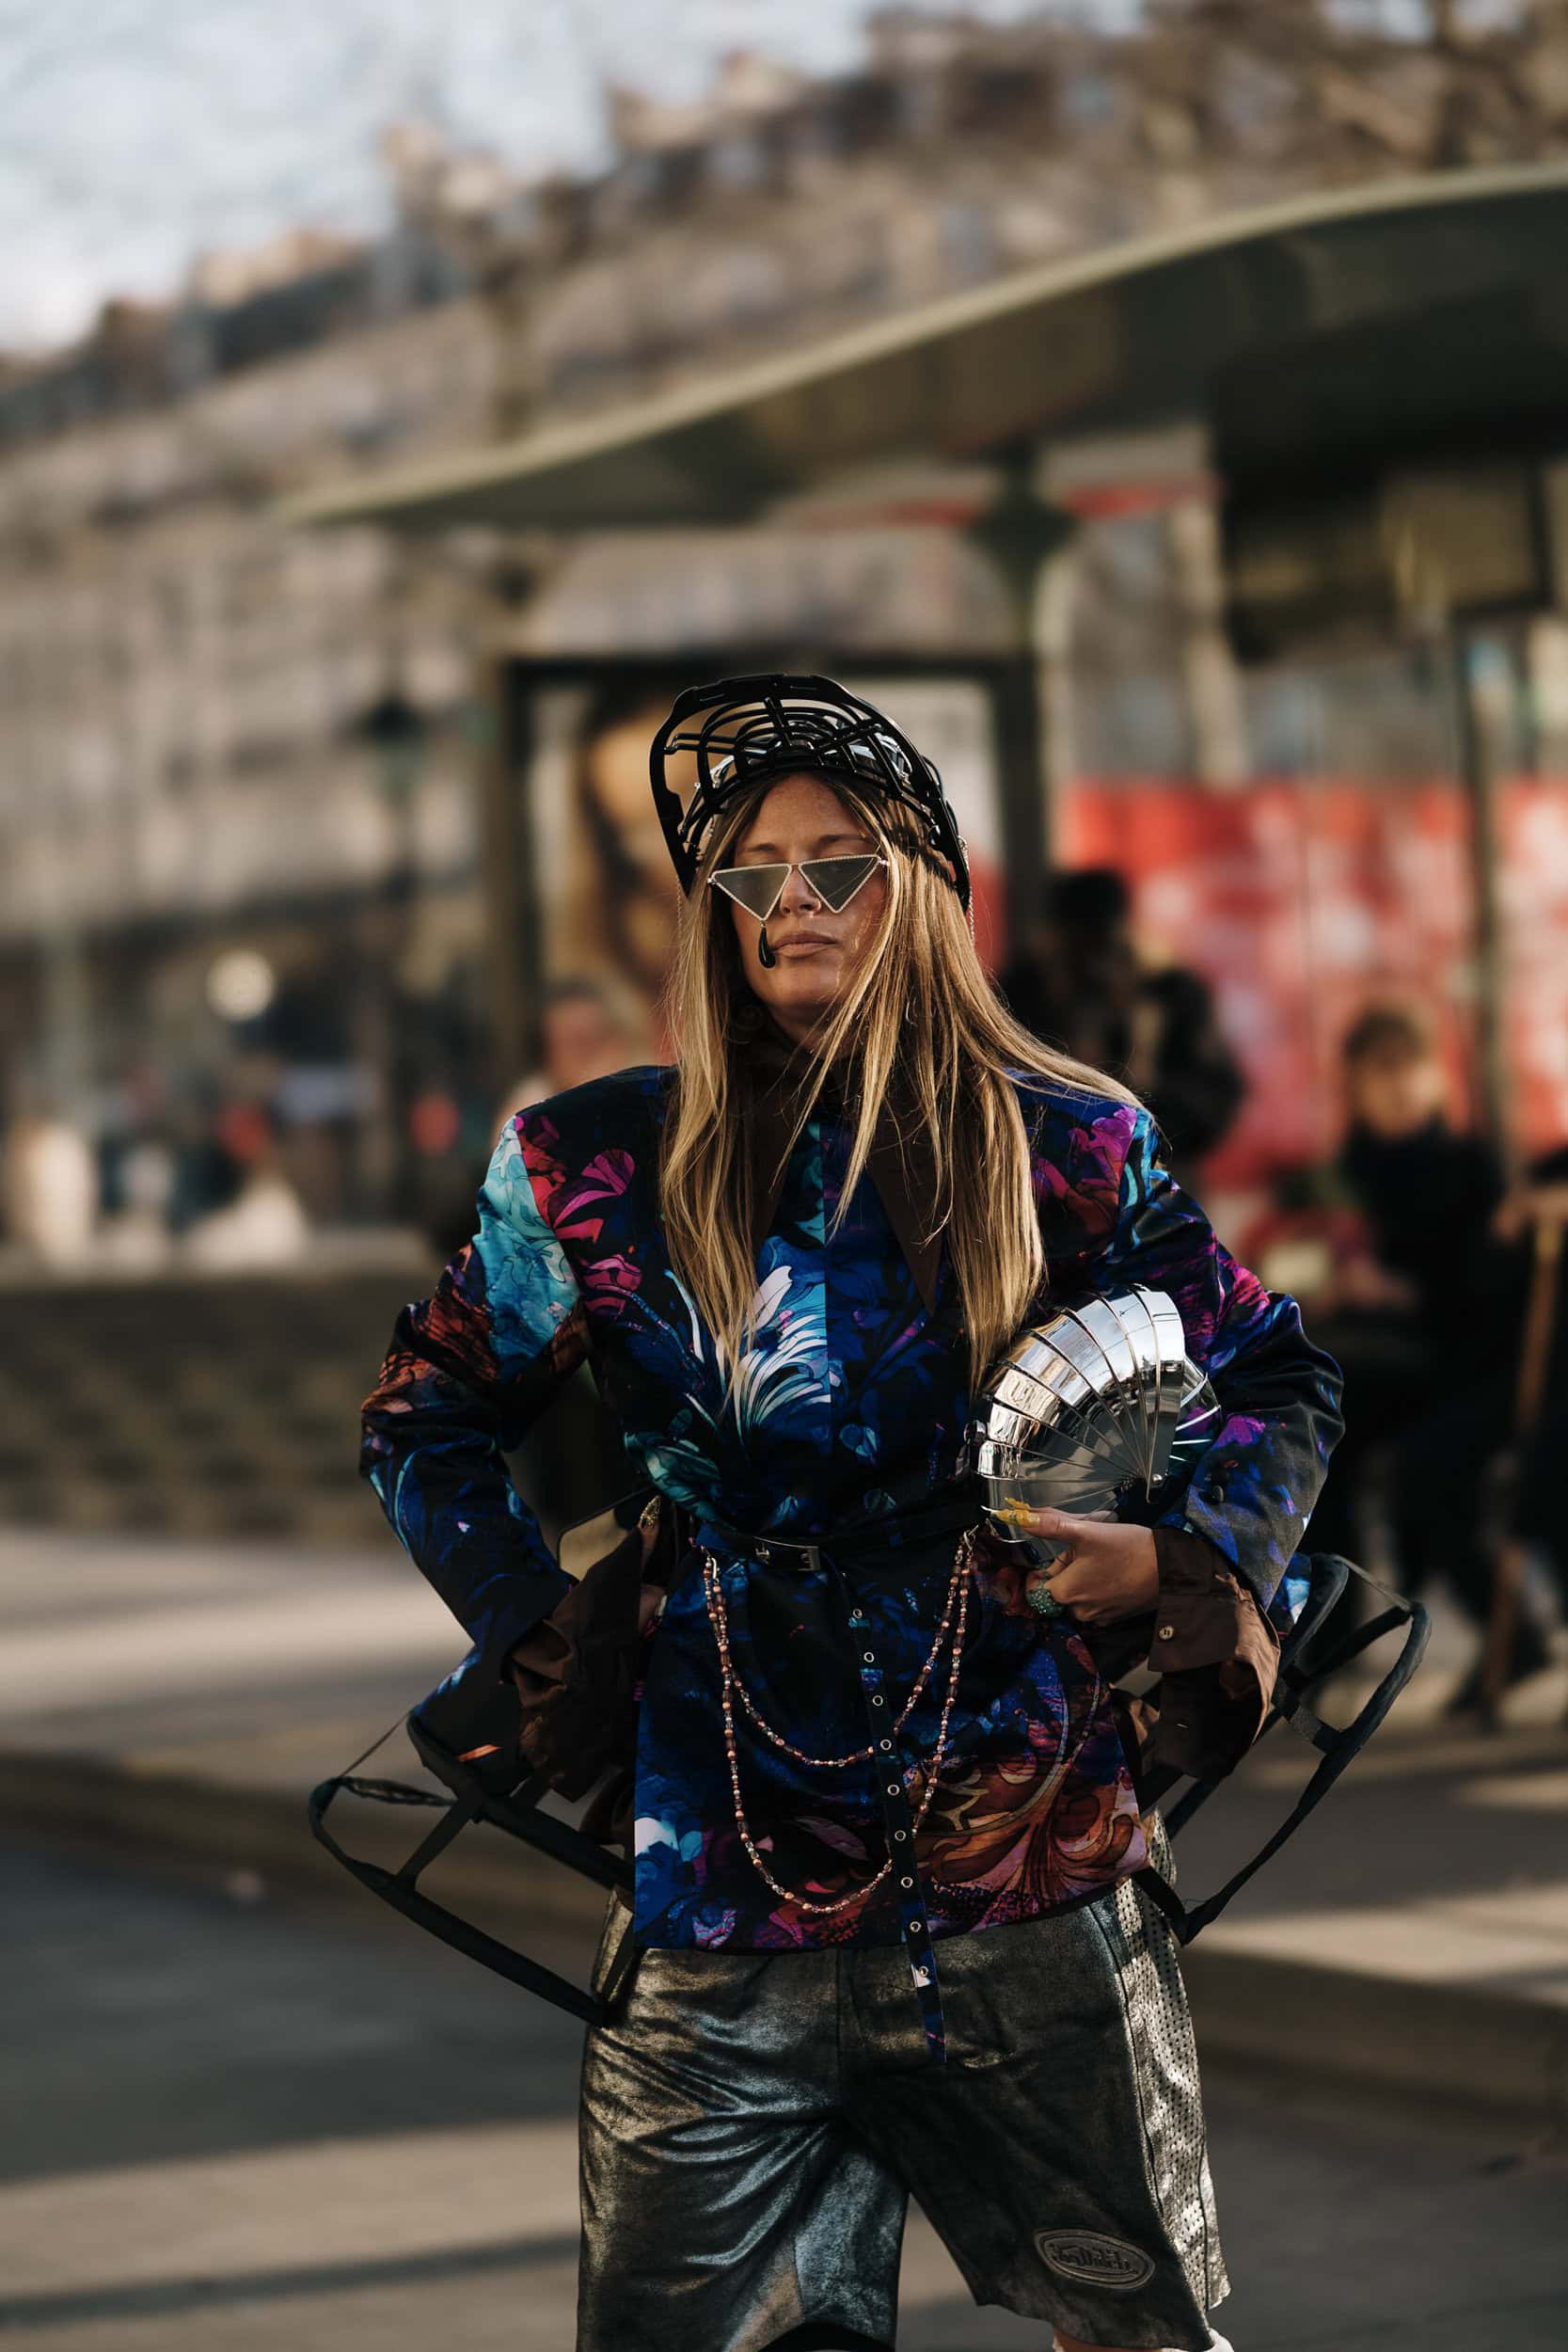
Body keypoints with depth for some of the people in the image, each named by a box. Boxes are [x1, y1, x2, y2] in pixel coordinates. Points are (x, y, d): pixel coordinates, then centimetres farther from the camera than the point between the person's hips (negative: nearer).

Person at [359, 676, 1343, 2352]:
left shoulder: (1062, 1149, 3)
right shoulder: (608, 1164, 3)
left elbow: (1279, 1379, 14)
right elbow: (424, 1420, 15)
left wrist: (1192, 1556, -1)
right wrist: (536, 1633, 5)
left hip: (1030, 1853, 0)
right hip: (723, 1881, 0)